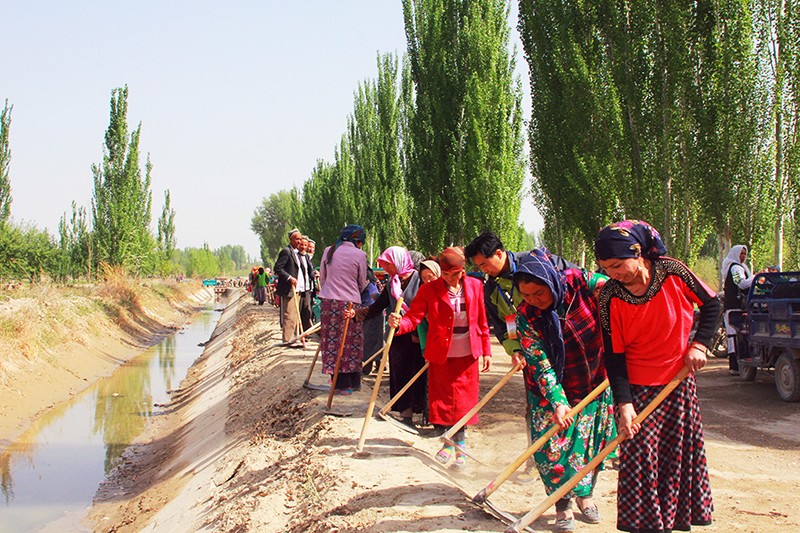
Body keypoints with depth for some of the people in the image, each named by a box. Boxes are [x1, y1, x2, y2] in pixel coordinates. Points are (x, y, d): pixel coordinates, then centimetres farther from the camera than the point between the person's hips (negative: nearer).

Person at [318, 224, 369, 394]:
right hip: (350, 303, -3)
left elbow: (322, 278, 13)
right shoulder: (359, 255, -4)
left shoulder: (329, 251, 6)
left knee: (334, 343, 6)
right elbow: (362, 284, 6)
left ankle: (341, 384, 9)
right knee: (352, 344, 7)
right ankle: (354, 382, 16)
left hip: (329, 302, 3)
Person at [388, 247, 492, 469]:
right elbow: (414, 317, -14)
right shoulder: (429, 289, -7)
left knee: (464, 400, 6)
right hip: (441, 354, -1)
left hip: (467, 355, 1)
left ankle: (460, 443, 22)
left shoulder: (475, 286, -1)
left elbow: (482, 321, 4)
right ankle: (448, 442, 25)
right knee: (442, 398, 7)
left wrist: (486, 351, 4)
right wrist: (399, 323, -36)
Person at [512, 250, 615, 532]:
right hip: (553, 391, -1)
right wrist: (557, 403, -27)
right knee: (552, 445, -8)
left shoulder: (581, 282, -19)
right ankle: (563, 504, 11)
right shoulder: (526, 317, -19)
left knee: (593, 440, 9)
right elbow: (539, 365, -19)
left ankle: (585, 493, 32)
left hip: (597, 379, 1)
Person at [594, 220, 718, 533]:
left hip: (680, 382, 2)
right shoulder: (609, 298, -15)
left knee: (681, 457, 8)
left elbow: (711, 304, 4)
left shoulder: (672, 271, -13)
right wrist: (623, 404, -20)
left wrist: (699, 344, -7)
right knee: (640, 460, -5)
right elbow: (613, 355, -13)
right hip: (638, 388, -2)